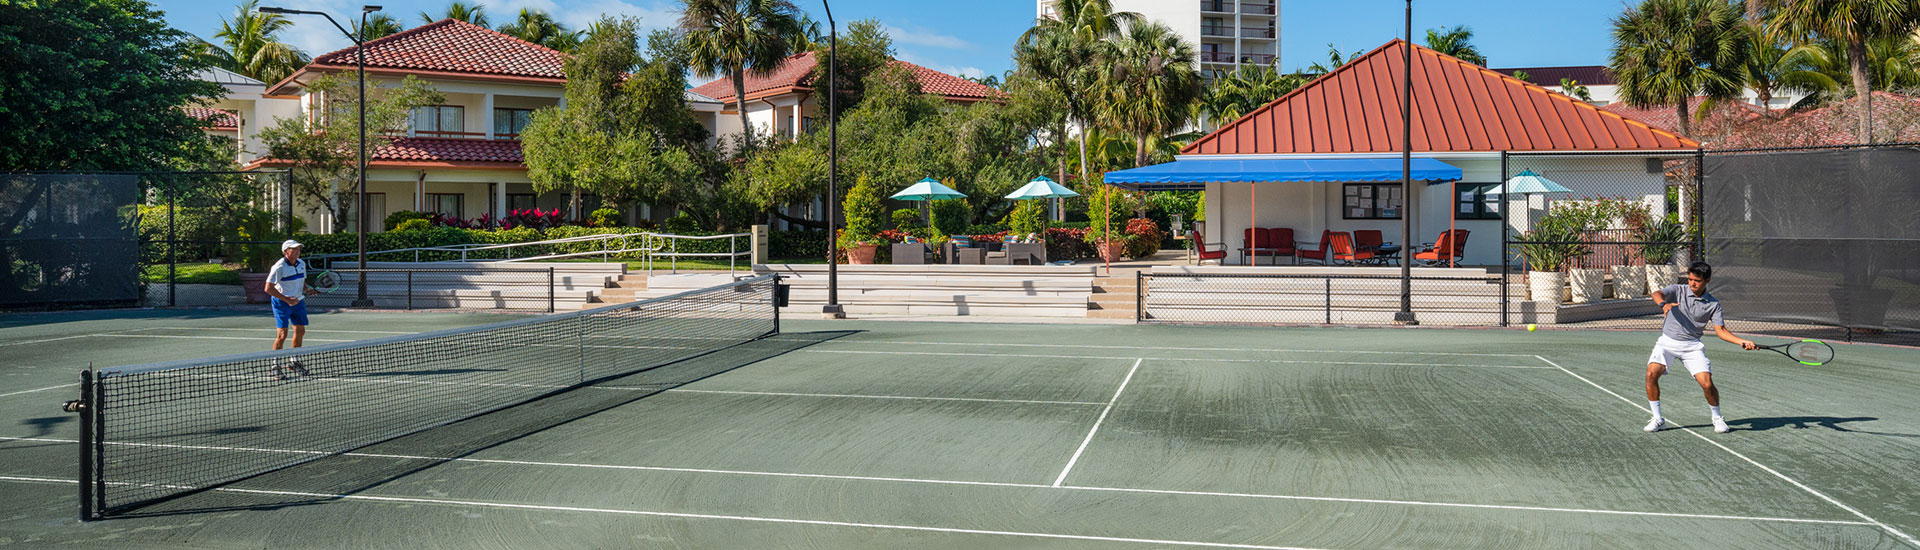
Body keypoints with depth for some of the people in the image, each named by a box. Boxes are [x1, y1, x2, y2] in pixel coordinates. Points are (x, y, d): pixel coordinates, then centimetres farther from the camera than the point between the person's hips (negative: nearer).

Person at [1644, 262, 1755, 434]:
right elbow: (1656, 294, -22)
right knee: (1652, 373, -22)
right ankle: (1658, 419, -7)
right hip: (1667, 341, -1)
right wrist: (1663, 304, -45)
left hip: (1692, 346, 1)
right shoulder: (1678, 290, -3)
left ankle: (1717, 418, 17)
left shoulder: (1713, 304, 2)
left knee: (1707, 384, -13)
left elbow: (1721, 331, 2)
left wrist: (1742, 342, -14)